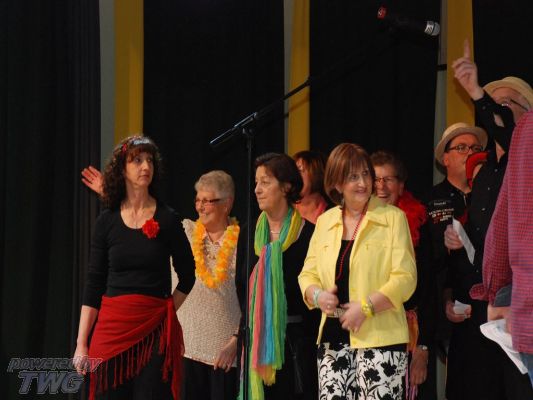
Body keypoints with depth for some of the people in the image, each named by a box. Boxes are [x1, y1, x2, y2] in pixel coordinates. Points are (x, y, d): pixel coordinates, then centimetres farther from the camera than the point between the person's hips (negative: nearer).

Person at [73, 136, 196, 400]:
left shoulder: (167, 219, 1)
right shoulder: (107, 221, 4)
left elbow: (187, 277, 11)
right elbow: (93, 284, 5)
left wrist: (165, 312, 3)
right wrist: (81, 343, 1)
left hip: (155, 330, -1)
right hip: (111, 328, 1)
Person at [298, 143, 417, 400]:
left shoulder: (392, 218, 0)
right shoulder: (325, 221, 13)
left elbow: (405, 278, -7)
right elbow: (307, 274, 15)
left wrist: (366, 307, -16)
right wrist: (317, 295, -7)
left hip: (380, 338, -4)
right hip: (332, 338, 4)